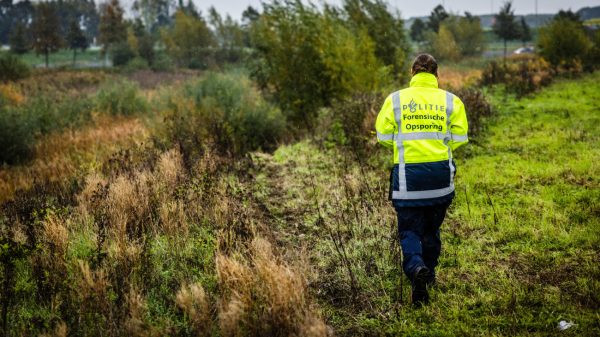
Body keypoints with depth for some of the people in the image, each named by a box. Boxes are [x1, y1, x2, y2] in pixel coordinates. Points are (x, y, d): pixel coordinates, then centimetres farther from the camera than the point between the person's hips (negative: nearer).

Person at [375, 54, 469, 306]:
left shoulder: (395, 99, 0)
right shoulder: (450, 100, 2)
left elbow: (383, 135, 1)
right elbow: (460, 137, -1)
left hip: (408, 174, -2)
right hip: (441, 173, 2)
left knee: (409, 229, 3)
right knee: (432, 226, 20)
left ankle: (416, 268, -24)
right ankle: (429, 273, 31)